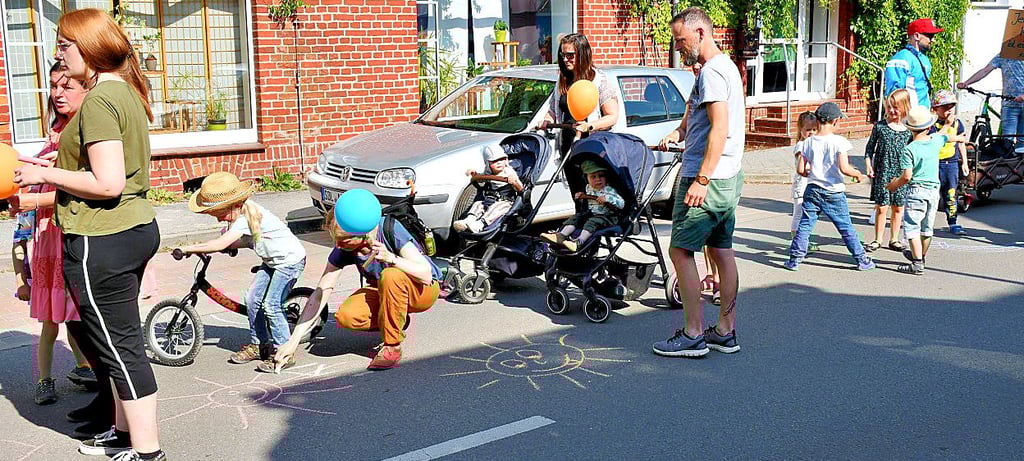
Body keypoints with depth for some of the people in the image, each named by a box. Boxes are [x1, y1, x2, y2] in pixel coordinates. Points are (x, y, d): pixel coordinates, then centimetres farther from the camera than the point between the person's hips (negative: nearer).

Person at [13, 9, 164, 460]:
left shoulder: (99, 101, -18)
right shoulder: (127, 92, 12)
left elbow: (107, 183, -24)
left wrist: (45, 174, -12)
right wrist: (48, 188, 13)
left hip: (100, 241, -10)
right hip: (136, 229, 10)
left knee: (120, 346, 0)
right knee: (120, 340, 19)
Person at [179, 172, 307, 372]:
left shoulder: (246, 218, -27)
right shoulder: (242, 213, 2)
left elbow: (220, 244, -34)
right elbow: (248, 241, 10)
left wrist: (189, 248, -28)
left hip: (290, 260, -10)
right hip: (272, 260, 10)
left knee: (270, 304, -14)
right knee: (252, 298, 5)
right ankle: (257, 345, 18)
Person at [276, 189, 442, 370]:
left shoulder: (390, 229, -28)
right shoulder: (343, 249, -16)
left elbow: (426, 274, -29)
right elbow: (320, 294, -15)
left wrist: (391, 258, -44)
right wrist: (293, 342, -18)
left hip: (424, 289, -4)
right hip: (385, 291, 4)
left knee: (391, 275, -37)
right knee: (346, 316, -24)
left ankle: (392, 346, -19)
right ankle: (398, 322, 5)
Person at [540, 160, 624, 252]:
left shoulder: (610, 190, -9)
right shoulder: (589, 188, 11)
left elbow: (621, 203, -17)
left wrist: (607, 199, -28)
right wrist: (582, 196, 10)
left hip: (607, 217, -7)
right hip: (591, 213, 7)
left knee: (593, 221, -33)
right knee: (576, 217, -11)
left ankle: (579, 242, -53)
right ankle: (561, 235, -30)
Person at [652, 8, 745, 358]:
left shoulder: (711, 71, -15)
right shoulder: (726, 66, 18)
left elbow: (720, 129, -23)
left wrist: (701, 180, -26)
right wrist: (678, 132, 11)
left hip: (706, 180, -10)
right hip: (728, 178, 10)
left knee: (680, 250, -5)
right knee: (721, 251, 12)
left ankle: (694, 335, -2)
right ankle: (725, 332, 17)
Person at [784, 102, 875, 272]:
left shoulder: (808, 142, 1)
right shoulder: (839, 142, -12)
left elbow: (801, 170, 2)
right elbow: (844, 168, -20)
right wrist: (858, 174, -1)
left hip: (812, 190, 3)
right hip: (834, 193, -3)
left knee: (805, 225, 7)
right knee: (846, 228, 6)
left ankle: (794, 259, 6)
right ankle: (861, 259, 14)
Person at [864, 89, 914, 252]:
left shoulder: (909, 130, 2)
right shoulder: (879, 126, -2)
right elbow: (870, 147, 5)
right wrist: (869, 165, -5)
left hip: (901, 174, 2)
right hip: (882, 172, -2)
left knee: (898, 208, 9)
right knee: (881, 208, -1)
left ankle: (894, 239, 22)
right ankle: (878, 240, 11)